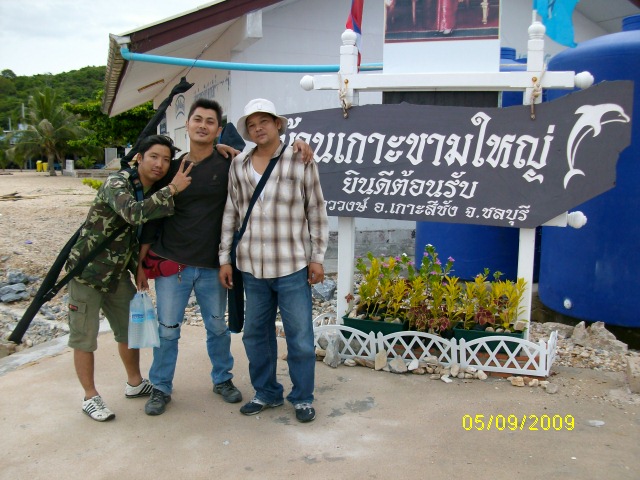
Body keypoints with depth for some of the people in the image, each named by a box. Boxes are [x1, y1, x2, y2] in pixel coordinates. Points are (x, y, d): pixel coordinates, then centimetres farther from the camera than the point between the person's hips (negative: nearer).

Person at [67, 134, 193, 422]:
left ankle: (134, 384, 33)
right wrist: (173, 189, -35)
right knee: (84, 338, 3)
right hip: (87, 271, -7)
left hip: (118, 273, 7)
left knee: (131, 328, 15)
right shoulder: (117, 183, -21)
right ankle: (90, 397, 17)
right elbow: (133, 213, -39)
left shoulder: (157, 191, 1)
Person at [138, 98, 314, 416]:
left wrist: (296, 146, -13)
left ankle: (222, 379, 33)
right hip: (172, 263, 0)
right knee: (167, 329, 7)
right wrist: (141, 262, 6)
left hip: (213, 266, 0)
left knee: (218, 327, 13)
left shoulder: (229, 166, -3)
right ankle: (161, 388, 23)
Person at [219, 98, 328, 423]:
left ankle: (302, 398, 22)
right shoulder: (238, 166, 6)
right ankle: (266, 393, 31)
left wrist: (317, 257, -2)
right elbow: (230, 214, 10)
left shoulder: (300, 161, -3)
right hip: (251, 267, 4)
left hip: (292, 266, -3)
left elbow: (316, 212, 0)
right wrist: (225, 258, 8)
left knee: (300, 336, 3)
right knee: (255, 333, 13)